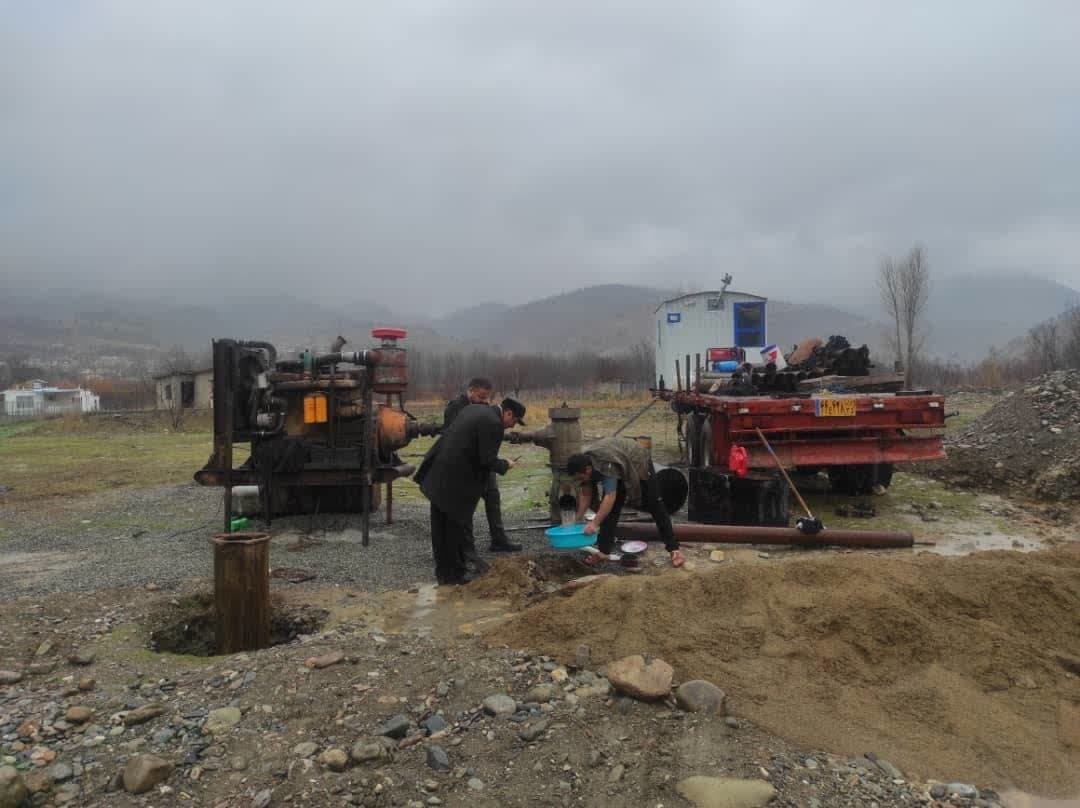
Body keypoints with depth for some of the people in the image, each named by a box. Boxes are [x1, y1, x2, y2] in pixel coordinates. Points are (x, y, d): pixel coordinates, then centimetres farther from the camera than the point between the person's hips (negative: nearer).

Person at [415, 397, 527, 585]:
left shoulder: (473, 408, 14)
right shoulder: (493, 424, -14)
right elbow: (487, 461, -16)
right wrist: (505, 465, 1)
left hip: (437, 474, 9)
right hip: (454, 481, -9)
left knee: (440, 526, 15)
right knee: (454, 526, 6)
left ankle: (443, 570, 28)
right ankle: (452, 573, 17)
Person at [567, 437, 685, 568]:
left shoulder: (606, 464, -44)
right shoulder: (583, 463, -21)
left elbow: (610, 497, -50)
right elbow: (585, 494, -12)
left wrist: (595, 523, -55)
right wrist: (579, 518, -17)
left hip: (638, 463, -7)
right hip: (621, 470, 7)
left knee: (655, 506, -3)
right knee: (609, 509, -4)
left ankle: (674, 549, 3)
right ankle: (604, 550, 0)